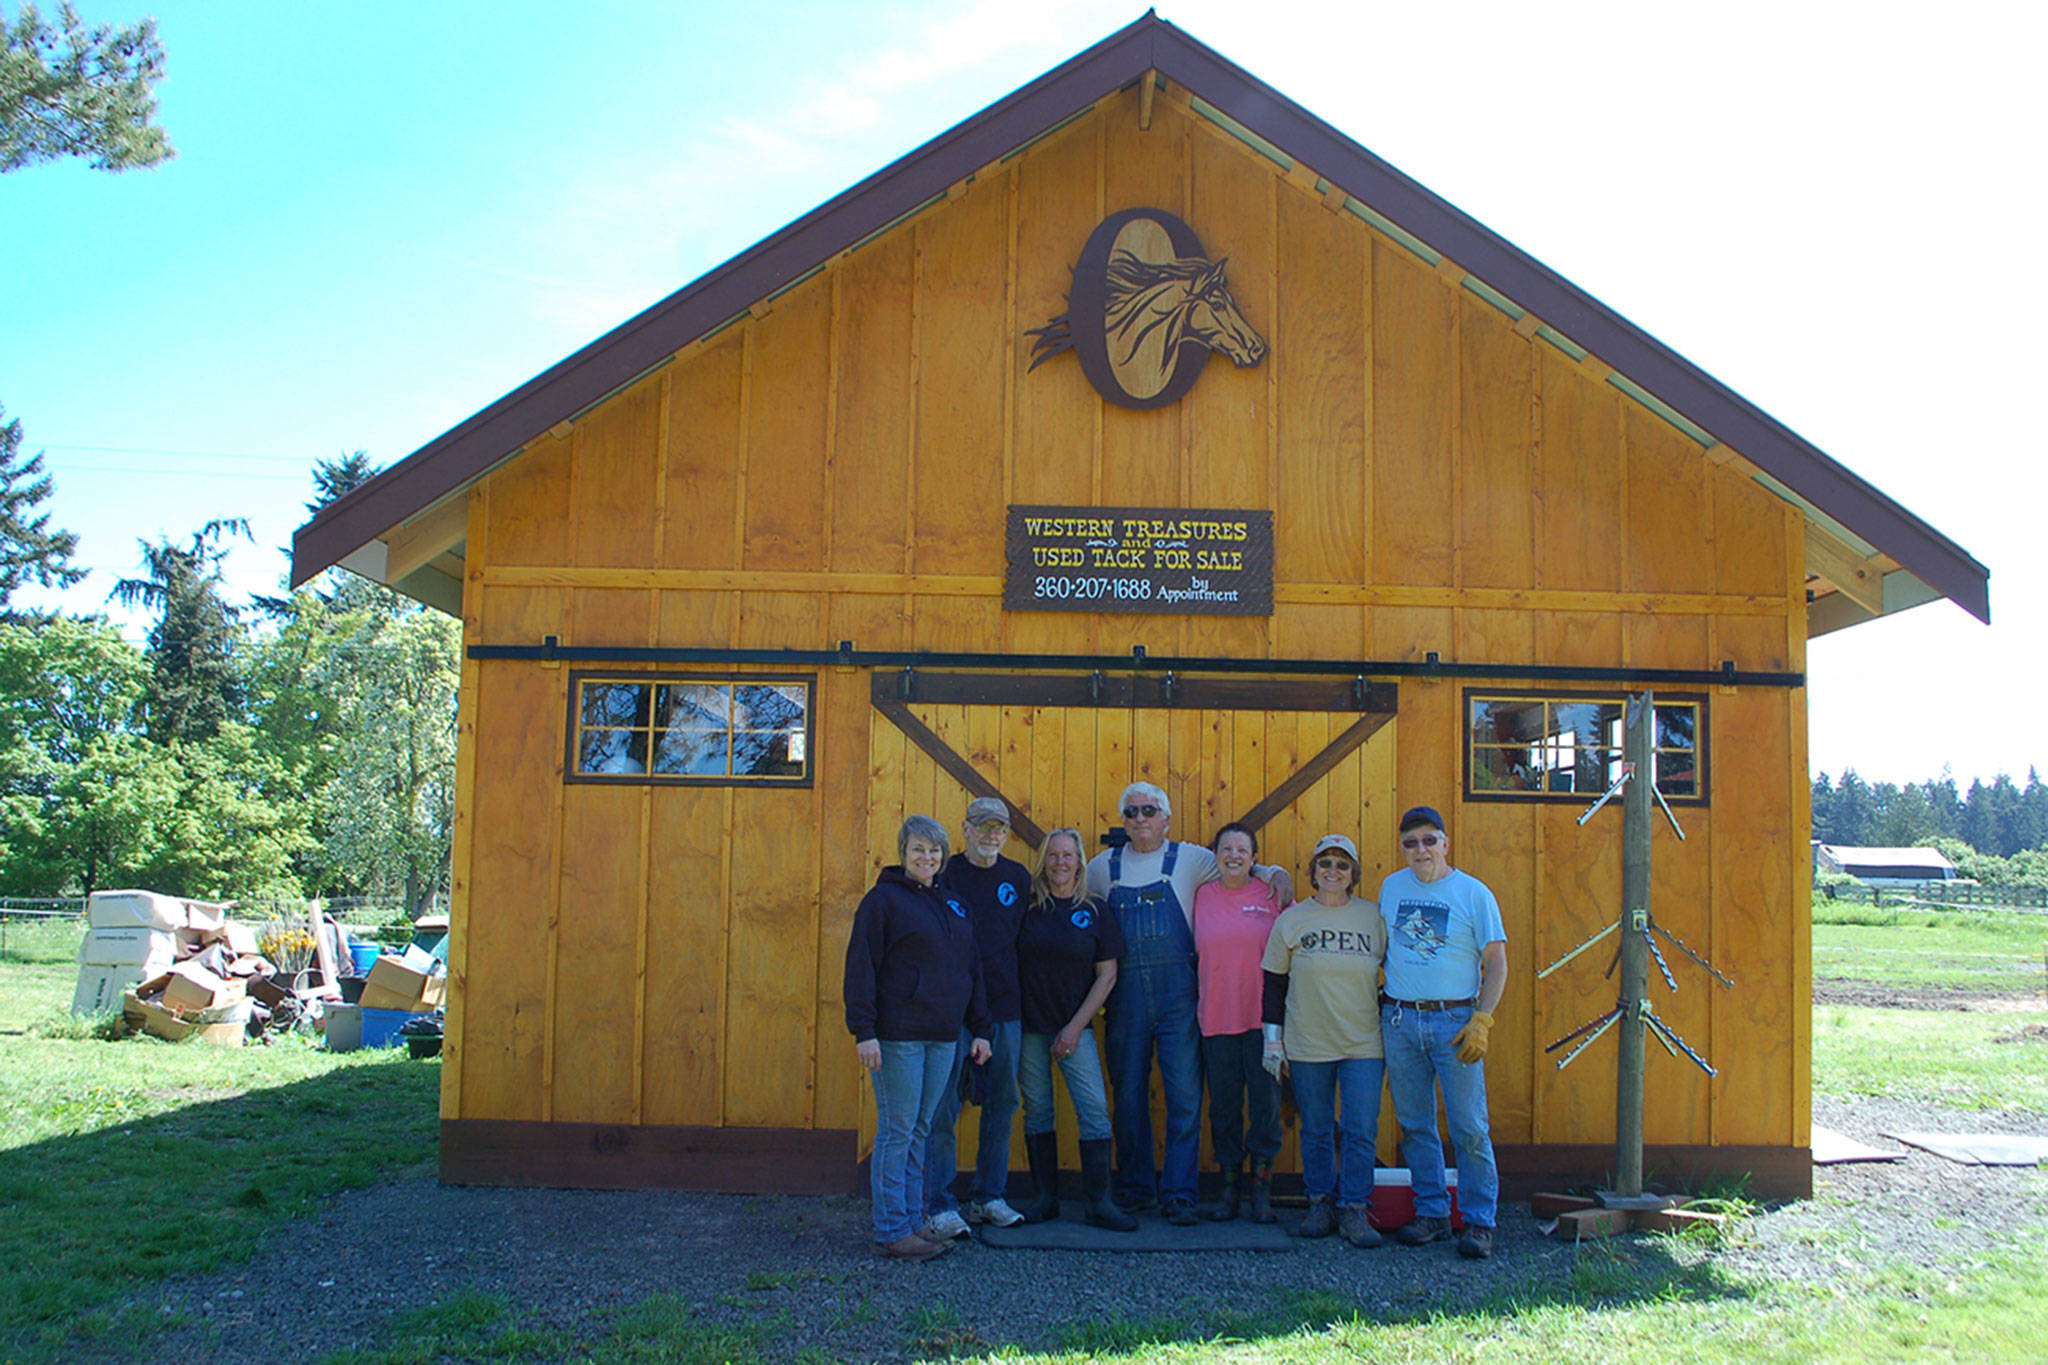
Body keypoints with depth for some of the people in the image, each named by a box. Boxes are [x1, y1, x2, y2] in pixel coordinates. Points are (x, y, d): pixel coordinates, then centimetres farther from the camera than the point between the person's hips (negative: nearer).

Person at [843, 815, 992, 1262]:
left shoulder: (953, 904, 16)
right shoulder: (883, 899, -4)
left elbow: (972, 969, 20)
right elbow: (861, 968, -9)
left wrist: (979, 1029, 15)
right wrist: (864, 1031, -16)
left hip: (944, 1037, 6)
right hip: (898, 1036, -6)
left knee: (920, 1131, 10)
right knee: (897, 1132, -3)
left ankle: (912, 1222, 17)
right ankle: (891, 1232, 4)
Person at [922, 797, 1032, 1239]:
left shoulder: (1018, 879, 10)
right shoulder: (945, 873, -3)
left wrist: (1020, 995, 11)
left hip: (1004, 1009, 5)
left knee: (1002, 1104, 10)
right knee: (943, 1108, -4)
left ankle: (989, 1197, 23)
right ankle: (939, 1206, 3)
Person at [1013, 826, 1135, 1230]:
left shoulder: (1095, 912, 1)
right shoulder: (1027, 908, 3)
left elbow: (1107, 975, 1)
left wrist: (1076, 1026, -6)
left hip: (1074, 1026, -1)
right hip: (1028, 1026, 1)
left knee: (1094, 1110, -7)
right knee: (1037, 1111, 6)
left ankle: (1099, 1201, 0)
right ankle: (1046, 1199, 15)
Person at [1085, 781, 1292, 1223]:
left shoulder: (1190, 859, 6)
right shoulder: (1103, 867, 12)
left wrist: (1277, 875, -2)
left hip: (1178, 992, -2)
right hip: (1125, 995, 2)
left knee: (1184, 1095, -5)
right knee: (1128, 1095, 7)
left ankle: (1179, 1192, 3)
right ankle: (1135, 1187, 20)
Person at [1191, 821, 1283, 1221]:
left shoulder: (1272, 895, 1)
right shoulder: (1202, 896, 5)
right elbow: (1196, 953, 12)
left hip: (1263, 1016, -1)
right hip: (1216, 1018, 2)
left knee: (1266, 1101, 0)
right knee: (1223, 1105, 7)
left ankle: (1262, 1188, 11)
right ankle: (1230, 1186, 18)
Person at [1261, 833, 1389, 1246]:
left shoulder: (1375, 917, 3)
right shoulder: (1292, 919, 3)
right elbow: (1274, 983, 7)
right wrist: (1273, 1040, 3)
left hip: (1364, 1045, 0)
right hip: (1308, 1045, 0)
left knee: (1361, 1131, -3)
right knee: (1315, 1131, 8)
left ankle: (1354, 1210, 6)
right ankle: (1321, 1205, 19)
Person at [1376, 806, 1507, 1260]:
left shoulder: (1474, 893, -1)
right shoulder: (1391, 887, 10)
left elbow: (1496, 964, -1)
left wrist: (1480, 1023, -11)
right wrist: (1382, 1006, 11)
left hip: (1454, 1021, -4)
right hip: (1398, 1020, 4)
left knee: (1469, 1128, -3)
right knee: (1414, 1126, 9)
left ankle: (1479, 1222, 6)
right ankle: (1432, 1213, 20)